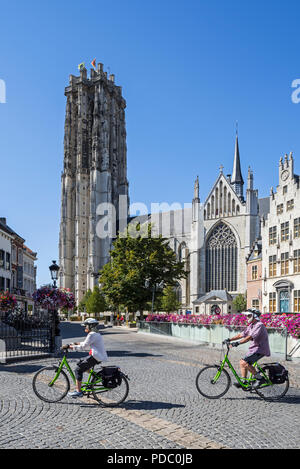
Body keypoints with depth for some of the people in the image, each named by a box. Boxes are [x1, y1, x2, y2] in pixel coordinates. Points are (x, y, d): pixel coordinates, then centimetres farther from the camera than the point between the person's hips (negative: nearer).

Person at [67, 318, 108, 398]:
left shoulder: (92, 335, -15)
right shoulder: (96, 334, 16)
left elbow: (84, 346, -16)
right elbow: (88, 345, 25)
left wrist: (73, 347, -9)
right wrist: (78, 344, 21)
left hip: (95, 357, -10)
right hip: (99, 356, 10)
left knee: (78, 370, -7)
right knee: (80, 363, 20)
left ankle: (78, 391, -7)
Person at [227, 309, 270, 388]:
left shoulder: (259, 325, -18)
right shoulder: (251, 326, 13)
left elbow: (250, 337, -29)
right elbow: (241, 335, 14)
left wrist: (238, 343, -36)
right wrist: (230, 339, 6)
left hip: (260, 350, -10)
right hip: (253, 348, 10)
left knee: (244, 363, -20)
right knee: (242, 363, 7)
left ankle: (259, 378, -9)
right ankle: (244, 382, 15)